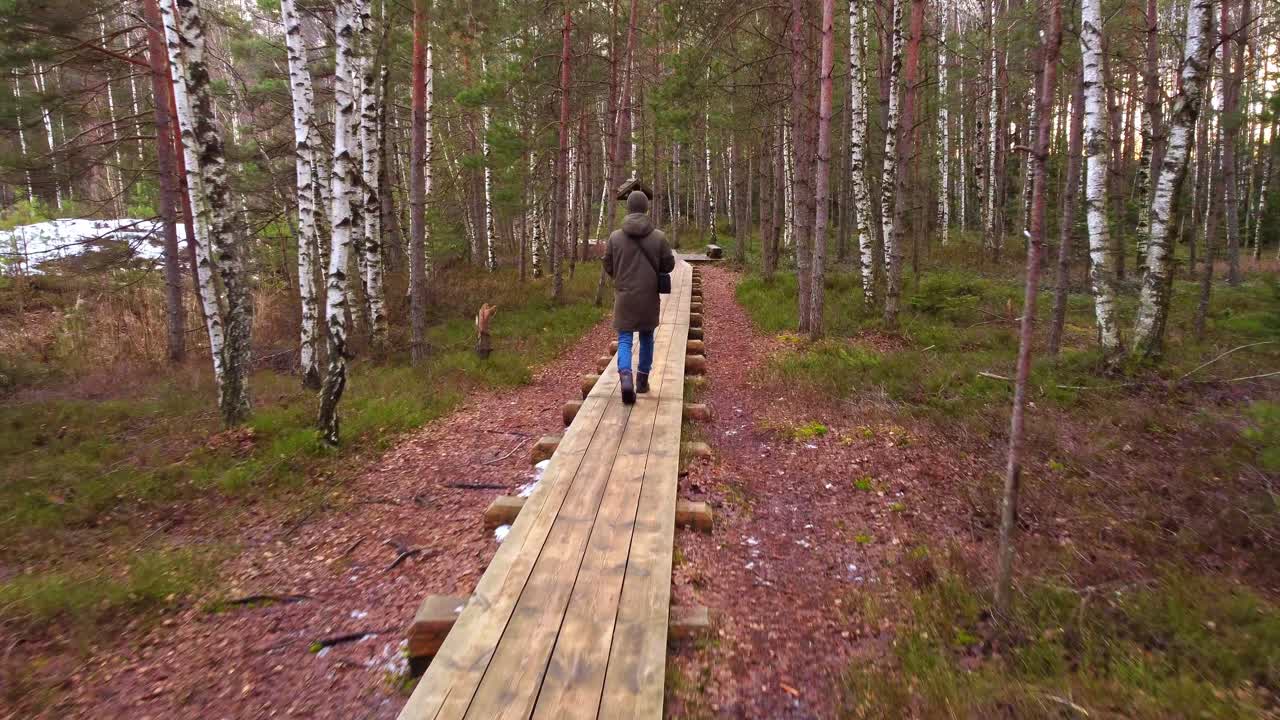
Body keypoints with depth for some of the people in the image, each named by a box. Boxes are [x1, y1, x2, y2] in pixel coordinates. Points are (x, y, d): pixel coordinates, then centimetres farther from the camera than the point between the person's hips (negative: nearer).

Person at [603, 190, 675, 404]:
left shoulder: (615, 237, -5)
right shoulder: (658, 236, -7)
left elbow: (608, 267, 2)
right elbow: (669, 265, 0)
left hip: (624, 296, 0)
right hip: (649, 296, 1)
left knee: (624, 338, 3)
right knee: (647, 337, 16)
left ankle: (625, 376, -20)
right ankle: (642, 380, 25)